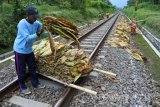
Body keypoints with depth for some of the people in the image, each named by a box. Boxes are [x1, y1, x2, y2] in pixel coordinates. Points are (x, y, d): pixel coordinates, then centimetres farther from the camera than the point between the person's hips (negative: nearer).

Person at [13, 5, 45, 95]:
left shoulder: (36, 23, -5)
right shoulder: (22, 23, -24)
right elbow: (27, 38, -29)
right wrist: (37, 34, -41)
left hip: (29, 50, 6)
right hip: (20, 50, -6)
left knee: (33, 67, 16)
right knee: (21, 70, 7)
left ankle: (36, 83, 33)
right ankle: (22, 87, 25)